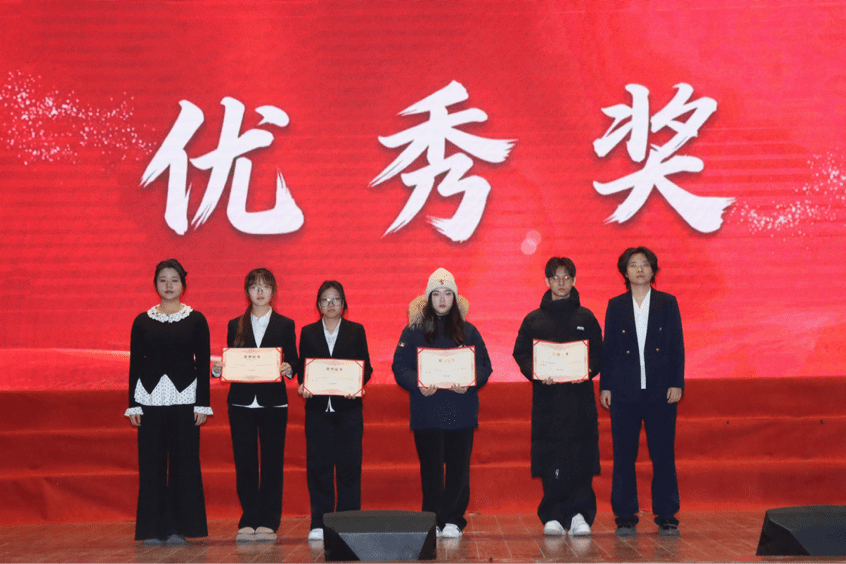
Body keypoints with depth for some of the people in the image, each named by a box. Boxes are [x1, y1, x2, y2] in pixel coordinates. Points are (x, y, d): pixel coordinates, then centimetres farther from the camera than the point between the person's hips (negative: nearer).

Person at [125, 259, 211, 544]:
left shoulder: (196, 320, 3)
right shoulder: (142, 321, 7)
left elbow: (203, 363, 2)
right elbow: (135, 364, 7)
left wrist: (203, 403, -4)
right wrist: (133, 404, 1)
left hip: (185, 397, -1)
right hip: (151, 397, 1)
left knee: (184, 461, -1)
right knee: (151, 462, 1)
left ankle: (178, 528, 7)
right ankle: (153, 529, 9)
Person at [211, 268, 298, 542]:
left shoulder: (285, 325, 8)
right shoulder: (235, 325, 12)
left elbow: (293, 362, 5)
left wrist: (289, 368, -17)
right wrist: (218, 369, -10)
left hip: (273, 403, -1)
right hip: (241, 403, 1)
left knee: (272, 462, -1)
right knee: (245, 463, 1)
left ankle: (268, 522, 6)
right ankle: (249, 521, 9)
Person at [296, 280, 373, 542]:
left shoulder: (356, 331, 9)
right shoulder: (308, 332, 11)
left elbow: (366, 367, 5)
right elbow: (302, 368, 10)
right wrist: (303, 385, -10)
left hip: (348, 407, -1)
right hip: (317, 408, 1)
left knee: (348, 465, -2)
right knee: (318, 465, 0)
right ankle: (319, 523, 7)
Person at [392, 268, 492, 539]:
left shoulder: (468, 331, 9)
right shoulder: (414, 331, 5)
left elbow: (484, 367, 6)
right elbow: (400, 367, 0)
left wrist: (469, 383, -14)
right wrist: (417, 385, -18)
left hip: (461, 412, 1)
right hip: (426, 412, -1)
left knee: (458, 467, 2)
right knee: (431, 468, 1)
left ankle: (453, 520, 12)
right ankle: (433, 521, 9)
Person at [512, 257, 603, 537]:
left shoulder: (586, 318, 12)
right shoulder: (533, 320, 11)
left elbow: (598, 354, 8)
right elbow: (521, 355, 7)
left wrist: (587, 371, -11)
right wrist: (536, 373, -12)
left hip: (580, 397, 0)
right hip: (546, 398, 0)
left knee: (581, 460, -6)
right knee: (551, 464, -2)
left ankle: (580, 514, 0)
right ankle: (552, 517, 5)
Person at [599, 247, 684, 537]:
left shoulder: (668, 303, 7)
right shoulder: (615, 306, 8)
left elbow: (677, 346, 5)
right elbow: (608, 348, 7)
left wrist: (676, 383, -3)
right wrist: (605, 386, 2)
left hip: (661, 392, 0)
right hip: (624, 392, 1)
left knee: (663, 456, 1)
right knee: (624, 456, 3)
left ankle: (666, 517, 10)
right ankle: (625, 518, 11)